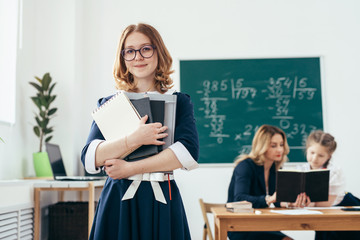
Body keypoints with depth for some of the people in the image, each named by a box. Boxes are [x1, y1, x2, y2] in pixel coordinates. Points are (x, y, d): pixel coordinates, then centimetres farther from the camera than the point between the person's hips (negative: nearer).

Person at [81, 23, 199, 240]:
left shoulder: (178, 102, 4)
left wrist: (130, 168, -13)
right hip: (118, 202, 1)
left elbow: (189, 151, -11)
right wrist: (134, 139, -19)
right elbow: (89, 158, -5)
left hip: (162, 202, 0)